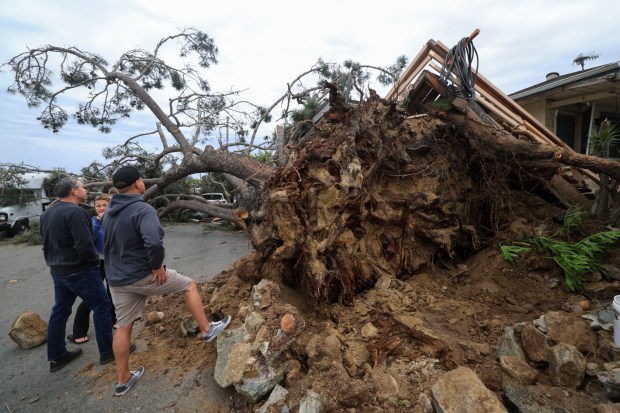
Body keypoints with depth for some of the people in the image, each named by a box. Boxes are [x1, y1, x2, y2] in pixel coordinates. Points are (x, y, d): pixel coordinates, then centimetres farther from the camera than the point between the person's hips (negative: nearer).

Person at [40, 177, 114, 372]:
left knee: (60, 311, 17)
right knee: (102, 307, 2)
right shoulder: (74, 211, -21)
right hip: (80, 271, -9)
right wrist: (94, 260, -9)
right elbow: (84, 245, -26)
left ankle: (57, 356, 28)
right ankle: (108, 352, 11)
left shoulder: (47, 213, 8)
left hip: (58, 271, 9)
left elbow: (47, 241, 16)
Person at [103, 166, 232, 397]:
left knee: (123, 327, 16)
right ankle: (207, 330, 18)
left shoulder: (109, 212, 7)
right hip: (144, 275, -8)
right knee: (189, 286, 10)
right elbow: (154, 242, -38)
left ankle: (123, 380, 30)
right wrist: (157, 266, -22)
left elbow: (109, 244, 19)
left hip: (118, 280, 8)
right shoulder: (143, 210, -22)